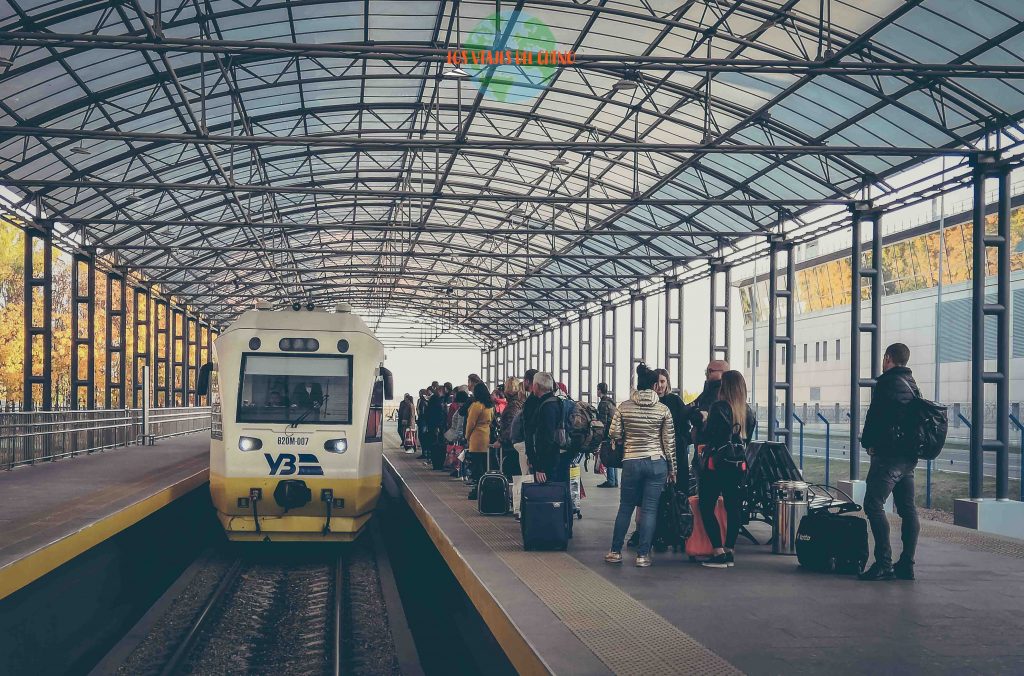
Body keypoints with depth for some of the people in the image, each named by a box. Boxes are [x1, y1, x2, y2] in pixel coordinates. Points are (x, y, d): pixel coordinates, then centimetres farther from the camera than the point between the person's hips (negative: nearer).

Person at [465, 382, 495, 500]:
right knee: (484, 465, 11)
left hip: (477, 439, -8)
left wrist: (467, 437, 4)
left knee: (477, 465, -5)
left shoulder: (477, 405, -12)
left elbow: (471, 423, -10)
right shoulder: (490, 406, 10)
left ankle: (477, 489, -6)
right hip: (487, 439, 8)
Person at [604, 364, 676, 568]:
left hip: (631, 462, 1)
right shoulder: (663, 409, -3)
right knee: (650, 509, 3)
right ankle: (643, 555, 3)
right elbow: (669, 441, 0)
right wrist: (672, 469, 8)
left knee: (625, 507, 12)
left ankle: (616, 551, 16)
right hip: (657, 463, -1)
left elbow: (614, 434, 0)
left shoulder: (624, 407, -2)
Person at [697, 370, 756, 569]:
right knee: (733, 508, 10)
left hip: (715, 464, -6)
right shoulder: (748, 411, 5)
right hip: (737, 466, 6)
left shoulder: (718, 408, -13)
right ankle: (729, 551, 13)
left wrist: (704, 421, 5)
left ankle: (718, 552, -5)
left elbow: (706, 437, -12)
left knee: (706, 507, 2)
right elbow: (747, 439, 14)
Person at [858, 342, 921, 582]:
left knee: (873, 504, -10)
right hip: (910, 455, 9)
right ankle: (906, 564, 10)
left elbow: (875, 416, -12)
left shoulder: (887, 382, -10)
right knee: (907, 509, 9)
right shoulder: (912, 385, 18)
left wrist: (868, 443, 2)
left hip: (889, 454, -9)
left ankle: (884, 563, -16)